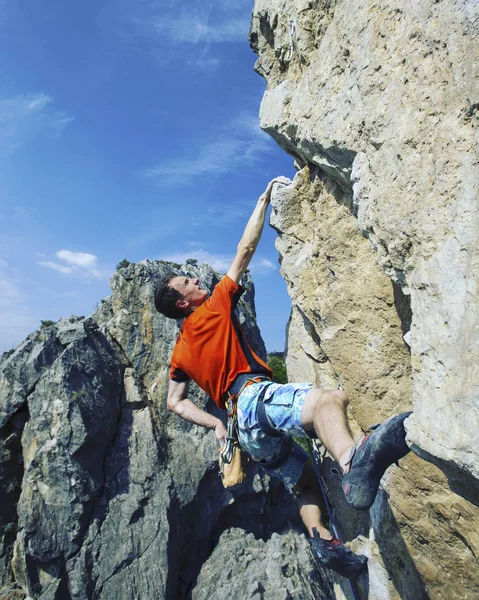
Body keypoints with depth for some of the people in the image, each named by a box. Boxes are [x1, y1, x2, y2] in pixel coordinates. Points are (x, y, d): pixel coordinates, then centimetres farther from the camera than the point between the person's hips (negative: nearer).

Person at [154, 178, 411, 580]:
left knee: (303, 479, 23)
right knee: (329, 399, -37)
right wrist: (265, 198, 16)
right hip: (255, 396, -9)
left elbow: (175, 402, 26)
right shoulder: (215, 308, 4)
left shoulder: (180, 352, 23)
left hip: (246, 429, 10)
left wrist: (216, 424, 21)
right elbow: (245, 250, 6)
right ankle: (355, 463, -68)